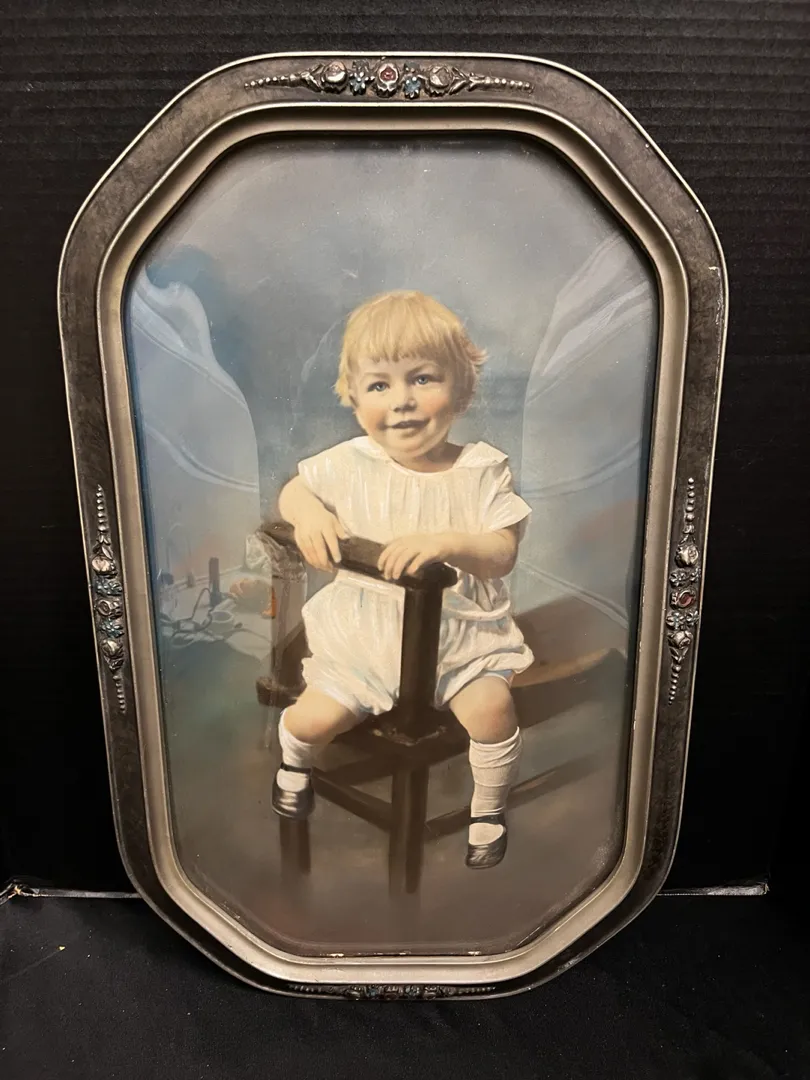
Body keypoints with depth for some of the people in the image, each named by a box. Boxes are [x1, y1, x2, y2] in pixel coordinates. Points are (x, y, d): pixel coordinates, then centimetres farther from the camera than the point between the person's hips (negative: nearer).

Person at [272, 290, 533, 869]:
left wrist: (447, 542, -35)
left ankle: (489, 808, 13)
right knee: (314, 718, -6)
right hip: (365, 629, 2)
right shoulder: (350, 463, -7)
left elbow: (503, 554, -15)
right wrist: (307, 509, -17)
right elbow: (292, 490, 7)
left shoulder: (482, 468, -11)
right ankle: (294, 760, 36)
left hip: (461, 627, -1)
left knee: (492, 706, -22)